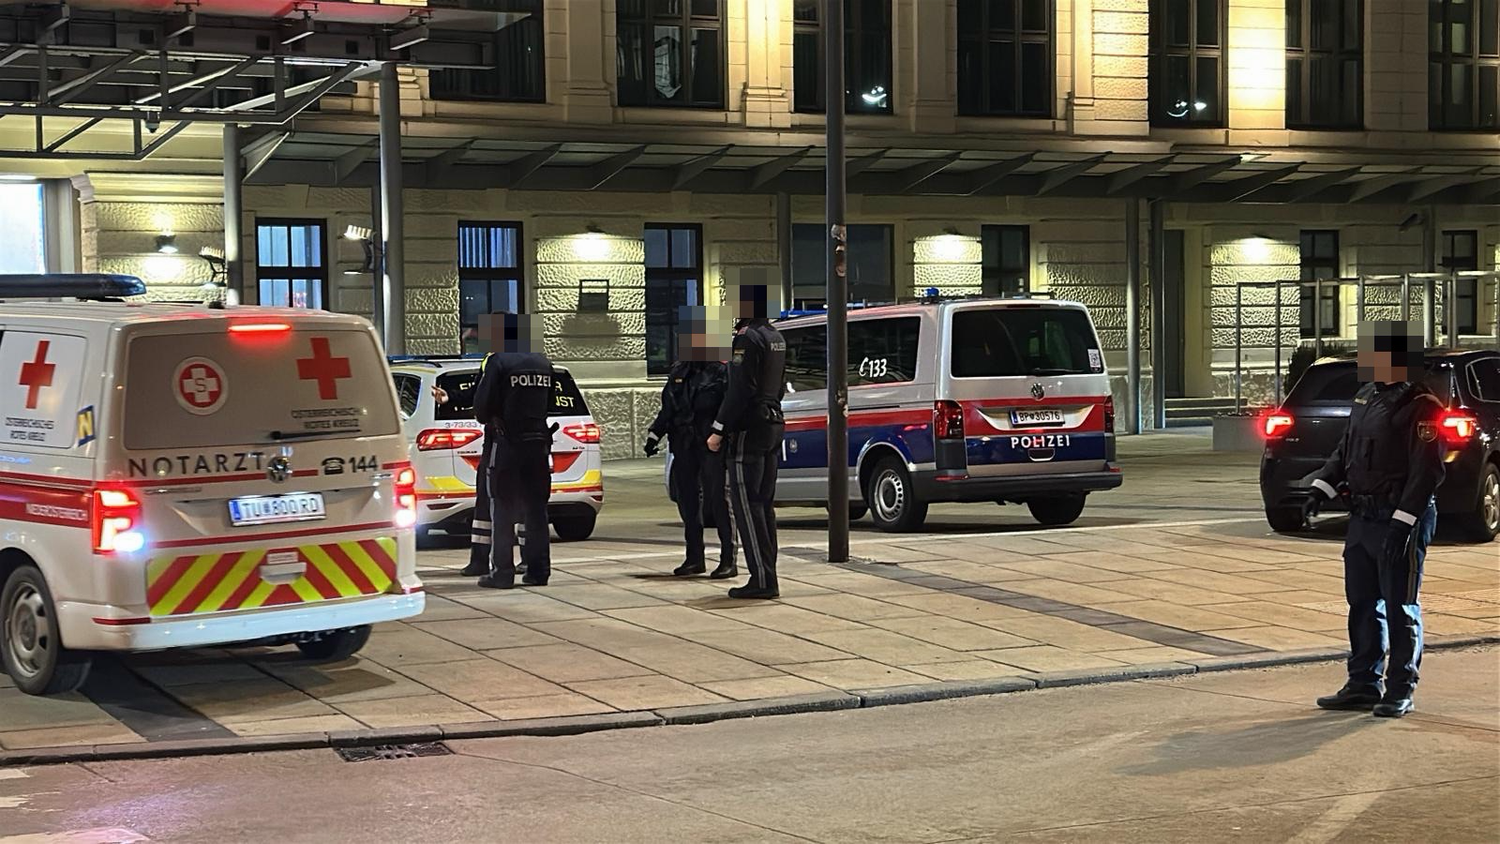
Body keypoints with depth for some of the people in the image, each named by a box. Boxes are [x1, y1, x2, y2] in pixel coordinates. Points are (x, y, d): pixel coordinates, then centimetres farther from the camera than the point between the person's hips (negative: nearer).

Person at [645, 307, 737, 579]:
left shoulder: (721, 370, -4)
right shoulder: (678, 372, 16)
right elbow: (667, 408, 21)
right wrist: (654, 434, 14)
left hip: (711, 446, -7)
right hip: (684, 446, 7)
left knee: (718, 501, -7)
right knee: (687, 502, 9)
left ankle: (728, 560, -4)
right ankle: (695, 558, 18)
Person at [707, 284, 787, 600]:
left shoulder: (748, 338, -15)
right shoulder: (776, 338, 15)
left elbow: (740, 390, -20)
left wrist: (719, 430, -16)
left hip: (748, 431, -10)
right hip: (773, 426, 10)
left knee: (746, 505, -7)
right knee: (764, 505, 13)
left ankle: (762, 579, -9)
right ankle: (767, 577, 15)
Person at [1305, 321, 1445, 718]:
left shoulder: (1421, 407, -14)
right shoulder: (1366, 397, 13)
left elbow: (1426, 471, -19)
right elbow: (1345, 449, 20)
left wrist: (1403, 522, -24)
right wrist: (1323, 485, 5)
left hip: (1400, 521, -9)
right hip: (1363, 519, 9)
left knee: (1399, 607, 0)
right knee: (1362, 604, 13)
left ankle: (1400, 692, 9)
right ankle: (1363, 685, 21)